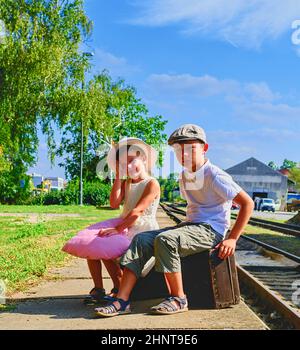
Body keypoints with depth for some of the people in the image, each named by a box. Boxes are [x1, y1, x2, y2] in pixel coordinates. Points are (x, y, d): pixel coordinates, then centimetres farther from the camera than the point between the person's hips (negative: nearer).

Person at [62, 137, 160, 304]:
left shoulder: (152, 183, -6)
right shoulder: (126, 183, 18)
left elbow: (137, 211, -18)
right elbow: (114, 204, -1)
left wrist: (118, 229, -24)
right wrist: (118, 176, 1)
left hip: (141, 230, -8)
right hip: (124, 226, 8)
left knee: (105, 248, -26)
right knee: (90, 243, -12)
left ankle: (120, 289, -7)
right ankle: (98, 289, -6)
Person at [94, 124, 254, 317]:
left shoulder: (215, 176, -13)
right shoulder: (184, 177, 12)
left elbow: (247, 203, -15)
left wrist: (232, 239, -18)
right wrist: (186, 228, 14)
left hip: (211, 230, -8)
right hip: (191, 225, 8)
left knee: (165, 240, -32)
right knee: (141, 239, -9)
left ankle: (178, 299, -17)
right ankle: (122, 300, -16)